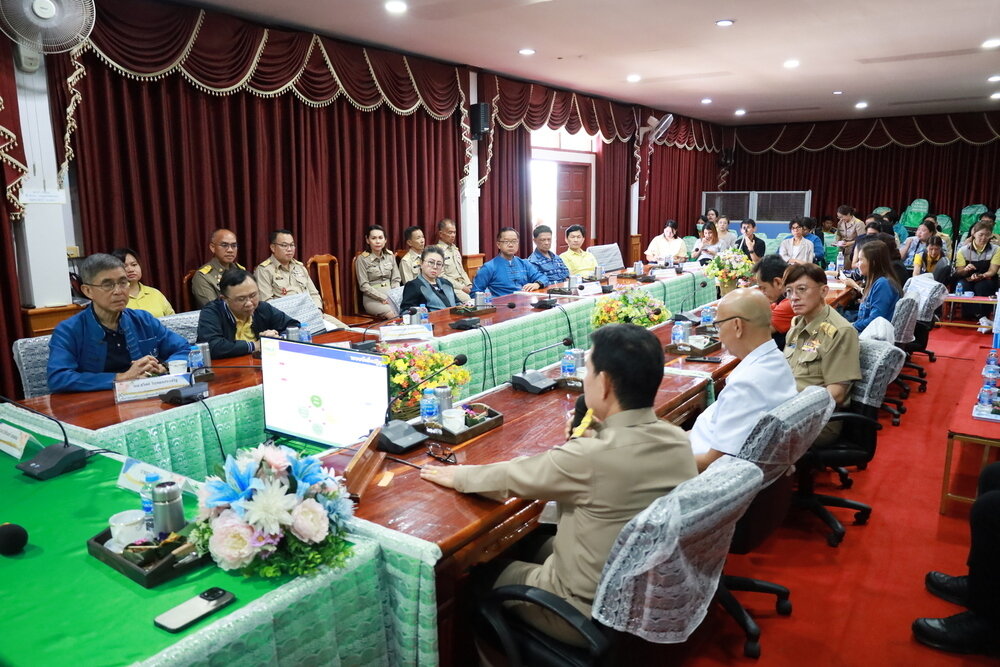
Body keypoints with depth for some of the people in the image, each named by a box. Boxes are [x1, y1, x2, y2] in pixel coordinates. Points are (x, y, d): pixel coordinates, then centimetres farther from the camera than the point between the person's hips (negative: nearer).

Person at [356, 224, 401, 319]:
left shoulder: (390, 256, 10)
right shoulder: (362, 259, -3)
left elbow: (395, 280, 12)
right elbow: (364, 286, -6)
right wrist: (383, 298, -14)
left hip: (391, 295, 4)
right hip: (372, 298, -4)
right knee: (393, 315, -32)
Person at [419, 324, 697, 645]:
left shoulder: (593, 456, -32)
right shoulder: (679, 441, -11)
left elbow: (513, 477, -14)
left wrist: (457, 475, 2)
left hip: (595, 614, -7)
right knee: (544, 547, 28)